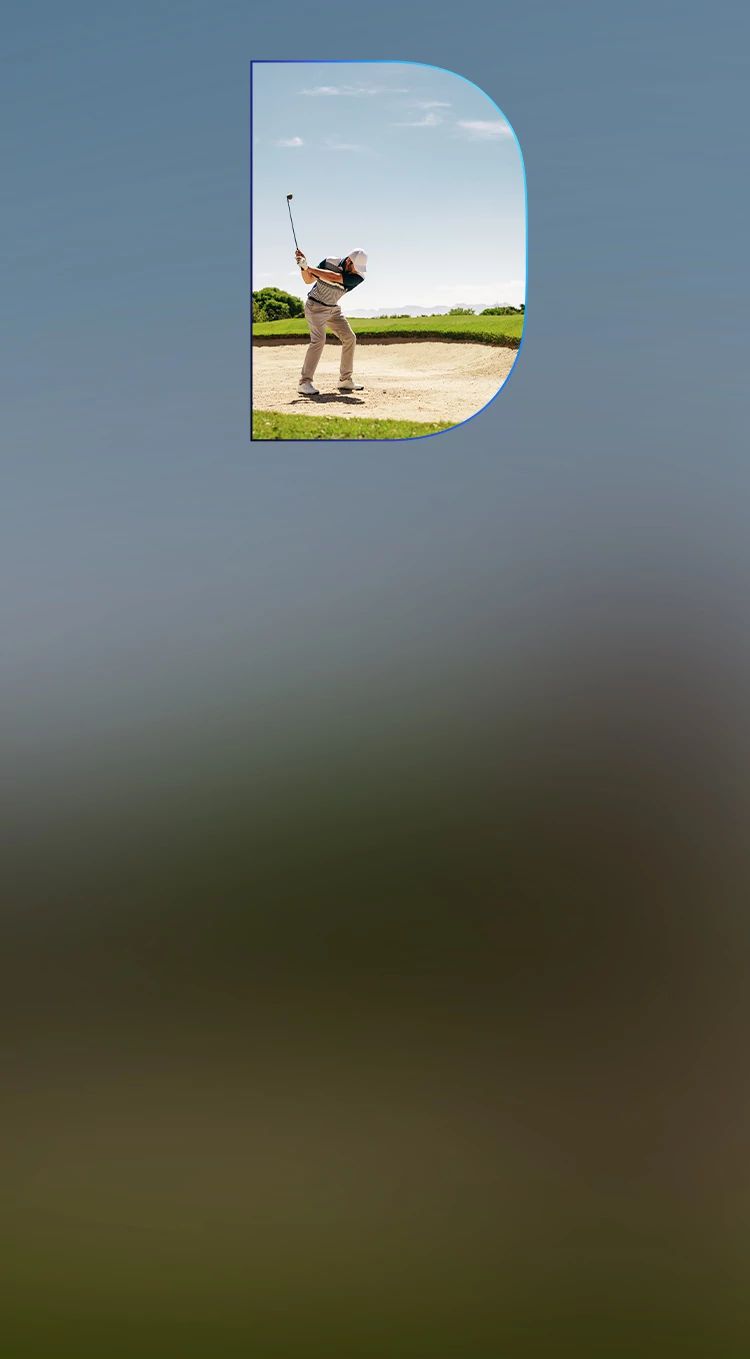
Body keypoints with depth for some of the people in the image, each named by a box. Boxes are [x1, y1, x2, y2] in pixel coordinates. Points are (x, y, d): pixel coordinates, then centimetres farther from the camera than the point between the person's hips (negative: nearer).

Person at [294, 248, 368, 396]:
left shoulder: (358, 277, -17)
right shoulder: (329, 263, -19)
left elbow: (334, 277, -32)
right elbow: (308, 280, -8)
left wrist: (308, 267, -34)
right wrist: (304, 267, -27)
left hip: (333, 309, 5)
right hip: (315, 306, -5)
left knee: (349, 338, -1)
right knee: (318, 339, -22)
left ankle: (345, 380, 12)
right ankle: (305, 383, -24)